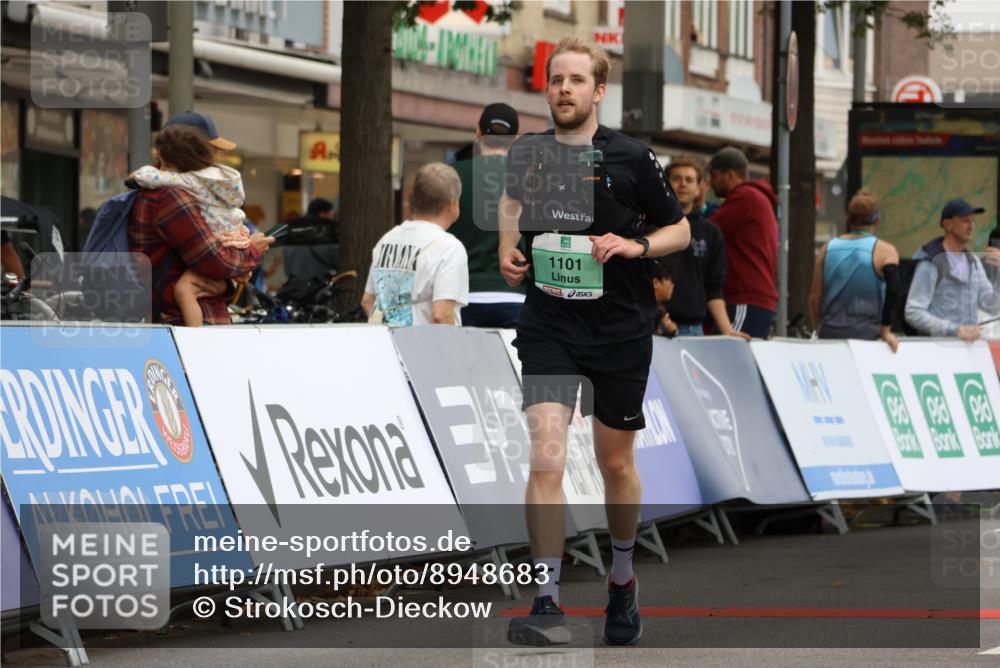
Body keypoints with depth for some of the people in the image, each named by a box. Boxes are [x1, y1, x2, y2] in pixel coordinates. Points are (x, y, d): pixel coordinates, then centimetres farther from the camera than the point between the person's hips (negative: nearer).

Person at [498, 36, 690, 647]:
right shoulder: (526, 154, 2)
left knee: (616, 463, 13)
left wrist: (636, 244, -15)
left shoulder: (631, 157, -5)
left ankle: (623, 579, 38)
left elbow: (680, 230, 3)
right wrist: (508, 250, 5)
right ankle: (547, 603, -18)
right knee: (546, 457, -17)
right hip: (549, 326, 1)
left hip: (621, 329, -1)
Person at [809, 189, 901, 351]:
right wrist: (885, 330, -7)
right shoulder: (884, 251, -1)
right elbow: (893, 292, -15)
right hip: (866, 334, -3)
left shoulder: (827, 249, 9)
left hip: (830, 333, 3)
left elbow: (815, 298, 9)